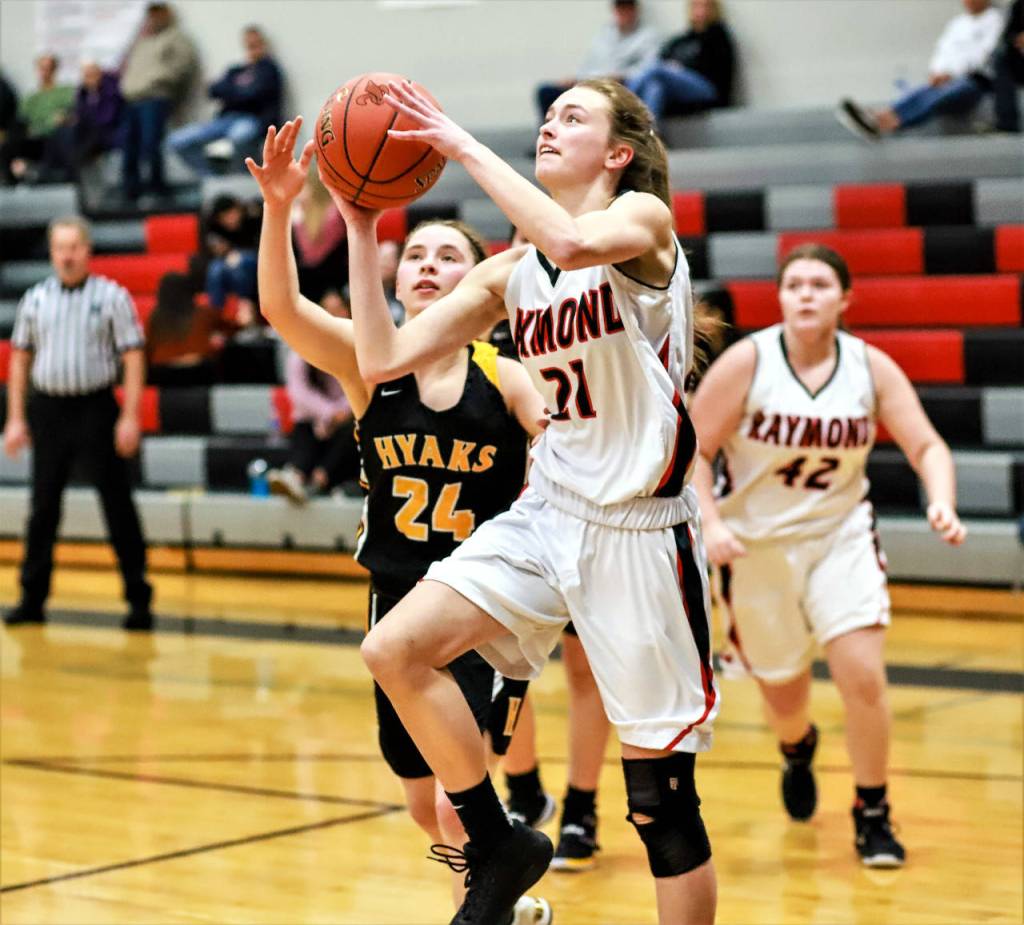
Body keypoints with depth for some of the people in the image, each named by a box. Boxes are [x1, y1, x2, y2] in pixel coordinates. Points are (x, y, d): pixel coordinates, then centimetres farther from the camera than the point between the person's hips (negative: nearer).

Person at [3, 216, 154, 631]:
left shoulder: (111, 297, -2)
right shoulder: (35, 299, 9)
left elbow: (133, 357, -5)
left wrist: (130, 418, -12)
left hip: (95, 409, -3)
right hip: (47, 409, 3)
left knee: (117, 503, -2)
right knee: (43, 507, 8)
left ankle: (139, 600, 3)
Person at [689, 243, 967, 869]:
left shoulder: (872, 368, -6)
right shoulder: (746, 362, -13)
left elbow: (927, 446, -6)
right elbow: (694, 450, -10)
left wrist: (942, 501, -26)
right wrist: (711, 523, -24)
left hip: (841, 535, 1)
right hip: (758, 544, -1)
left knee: (863, 676, -15)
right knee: (784, 695, 11)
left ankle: (873, 813, 6)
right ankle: (798, 748, 50)